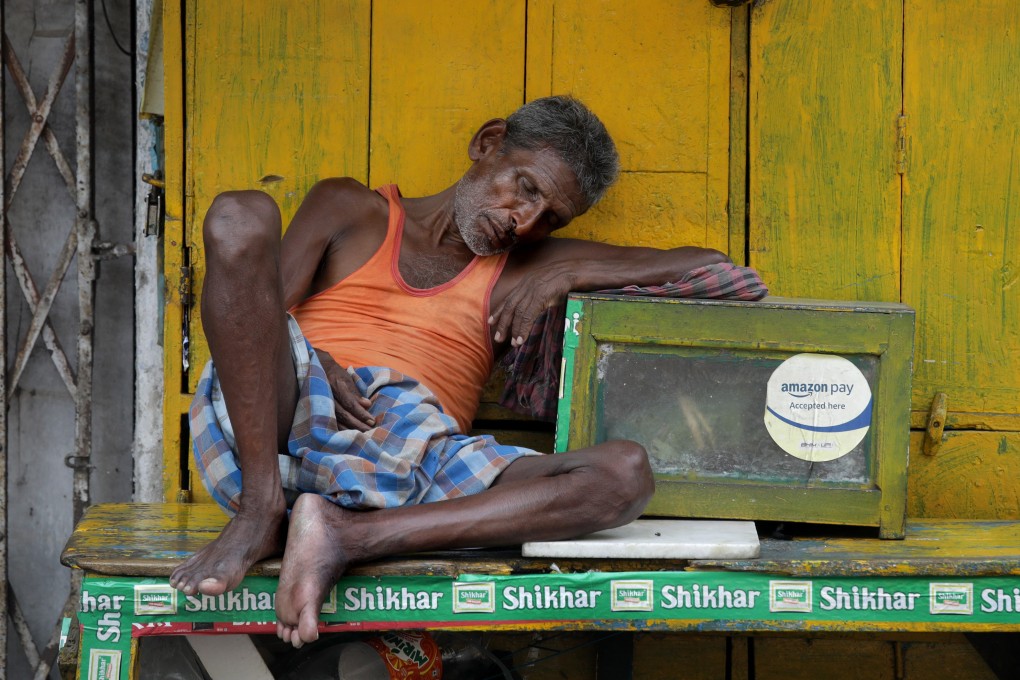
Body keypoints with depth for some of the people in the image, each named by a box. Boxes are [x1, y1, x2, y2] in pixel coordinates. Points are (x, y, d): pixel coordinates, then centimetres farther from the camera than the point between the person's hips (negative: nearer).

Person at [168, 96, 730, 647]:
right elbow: (254, 320, 12)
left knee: (626, 474, -21)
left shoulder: (522, 272, 28)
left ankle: (347, 537, -33)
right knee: (243, 214, -21)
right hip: (266, 438, -2)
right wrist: (312, 363, -11)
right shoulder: (352, 212, 23)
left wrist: (567, 275, 11)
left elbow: (707, 265, 25)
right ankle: (260, 512, -25)